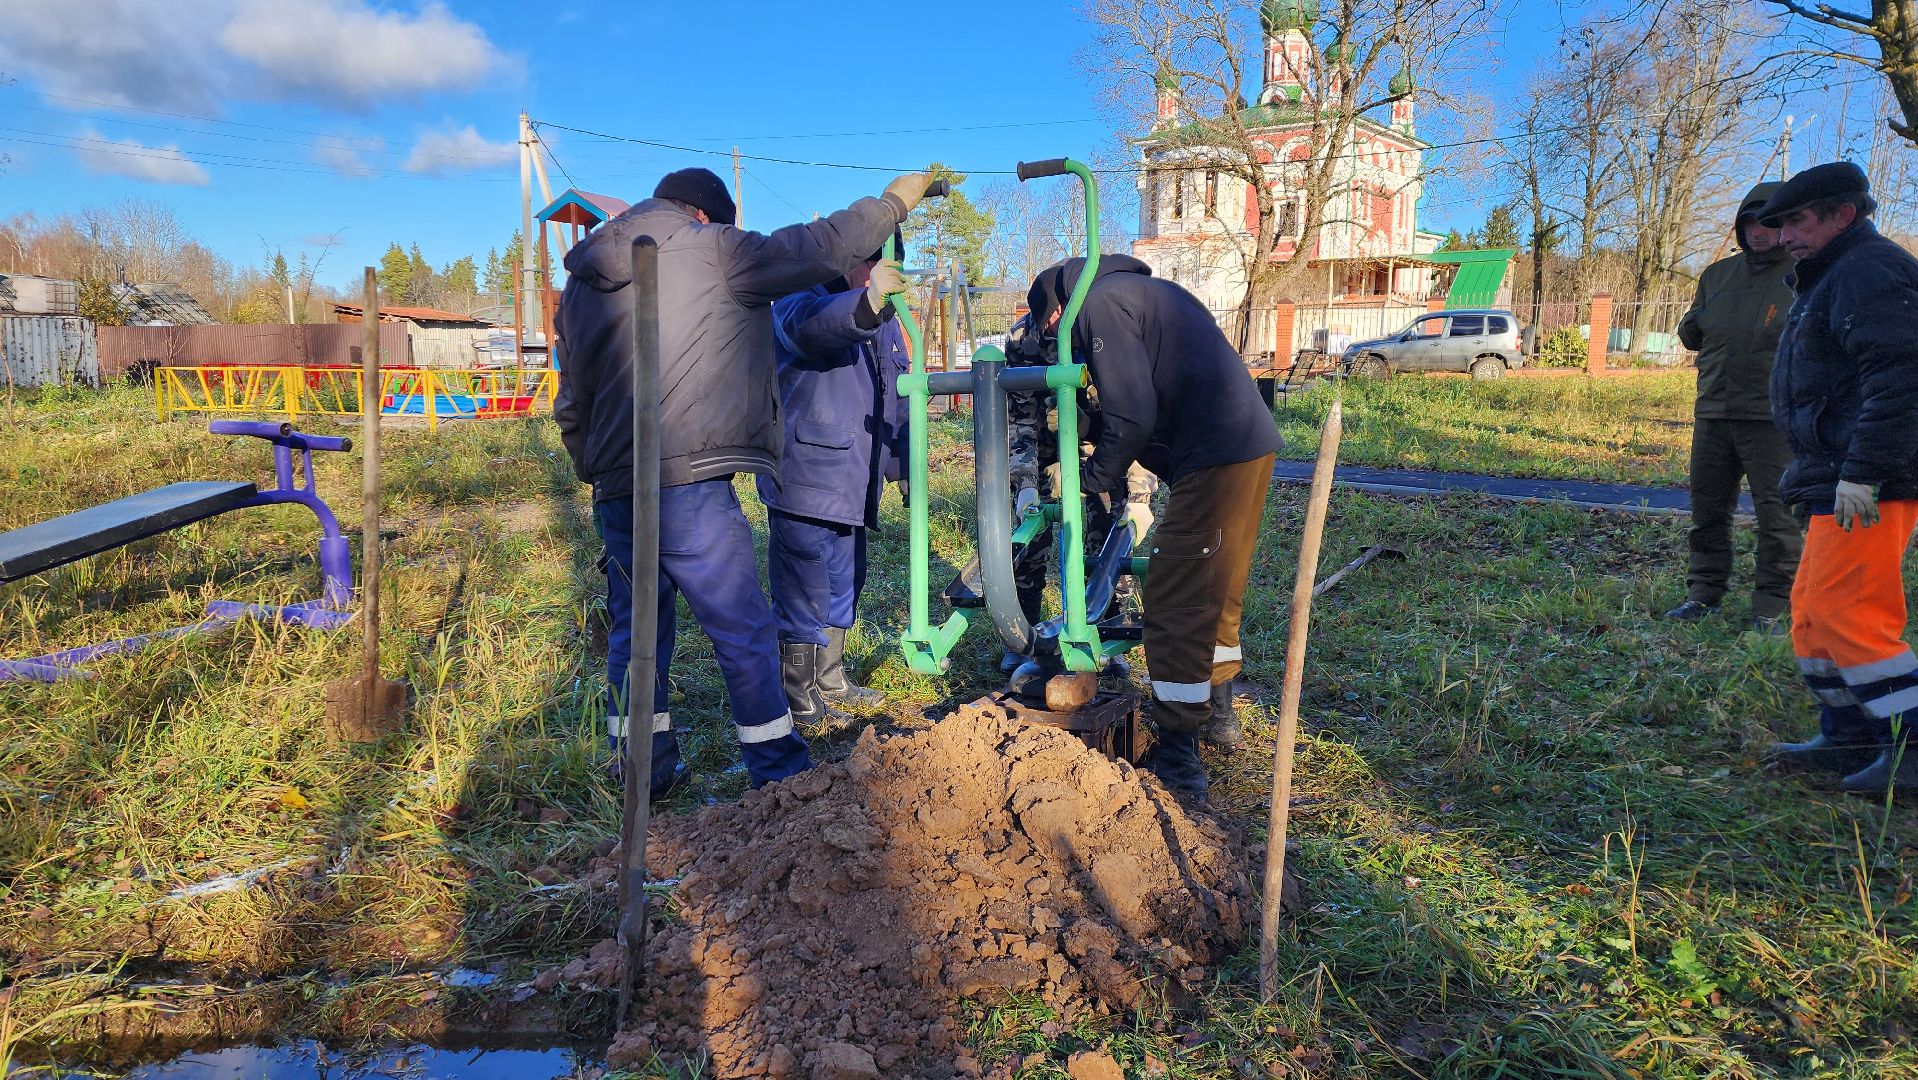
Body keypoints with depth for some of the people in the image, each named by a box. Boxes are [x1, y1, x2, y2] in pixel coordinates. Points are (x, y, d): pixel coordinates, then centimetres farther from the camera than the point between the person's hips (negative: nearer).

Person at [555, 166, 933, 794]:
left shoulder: (579, 283, 18)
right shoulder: (708, 250, -2)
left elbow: (571, 408, 20)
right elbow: (822, 248, -1)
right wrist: (895, 200, 13)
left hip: (615, 491, 7)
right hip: (689, 488, -7)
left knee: (635, 631, 16)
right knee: (744, 633, 3)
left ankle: (644, 773, 24)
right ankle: (779, 772, 13)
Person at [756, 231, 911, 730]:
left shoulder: (885, 322, 16)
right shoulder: (800, 304, -10)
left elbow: (900, 402, 24)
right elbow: (813, 325, -37)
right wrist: (866, 300, -56)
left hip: (852, 488, 9)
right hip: (804, 484, -8)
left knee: (843, 592, 20)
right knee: (804, 599, -3)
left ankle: (830, 681, 37)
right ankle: (799, 703, 10)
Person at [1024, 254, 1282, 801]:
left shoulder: (1099, 306, -6)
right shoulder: (1142, 290, 24)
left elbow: (1132, 416, -14)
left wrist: (1093, 478, 0)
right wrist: (1092, 430, 23)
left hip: (1212, 459, -10)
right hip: (1252, 445, 10)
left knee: (1175, 604, -5)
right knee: (1217, 592, 22)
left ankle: (1178, 759, 0)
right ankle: (1217, 710, 38)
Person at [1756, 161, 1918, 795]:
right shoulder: (1830, 278, 23)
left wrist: (1862, 474, -27)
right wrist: (1814, 474, 25)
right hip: (1838, 483, 11)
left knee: (1845, 613, -12)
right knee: (1814, 610, 14)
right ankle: (1851, 737, 22)